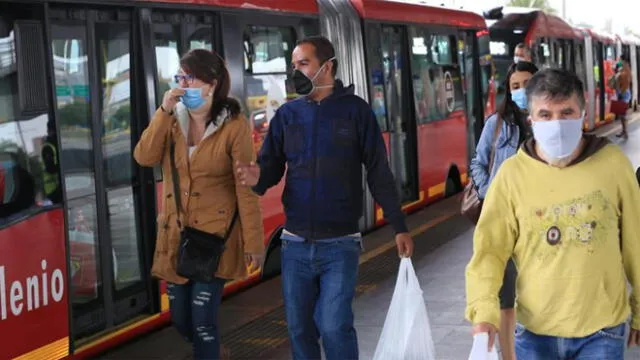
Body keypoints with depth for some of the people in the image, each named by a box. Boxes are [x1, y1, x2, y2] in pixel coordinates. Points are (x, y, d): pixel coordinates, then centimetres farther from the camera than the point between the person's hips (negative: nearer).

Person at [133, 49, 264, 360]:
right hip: (175, 234, 5)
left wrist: (253, 242, -10)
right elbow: (144, 158, -11)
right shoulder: (173, 119, 3)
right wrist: (164, 111, -18)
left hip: (215, 234, -5)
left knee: (202, 321, -7)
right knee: (180, 319, 13)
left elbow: (246, 188, -11)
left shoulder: (234, 126, -11)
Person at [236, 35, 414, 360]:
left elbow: (379, 173, -3)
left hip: (340, 244, -4)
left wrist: (399, 226, -6)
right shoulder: (287, 114, 5)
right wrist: (257, 178, -21)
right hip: (295, 245, 4)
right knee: (299, 328, 11)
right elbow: (271, 169, 3)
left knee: (334, 325, -10)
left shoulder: (355, 110, -3)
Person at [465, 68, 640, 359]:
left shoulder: (612, 164, -6)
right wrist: (484, 311, -19)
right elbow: (489, 250, -5)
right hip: (535, 331, 1)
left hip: (601, 331, 0)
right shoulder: (512, 173, -7)